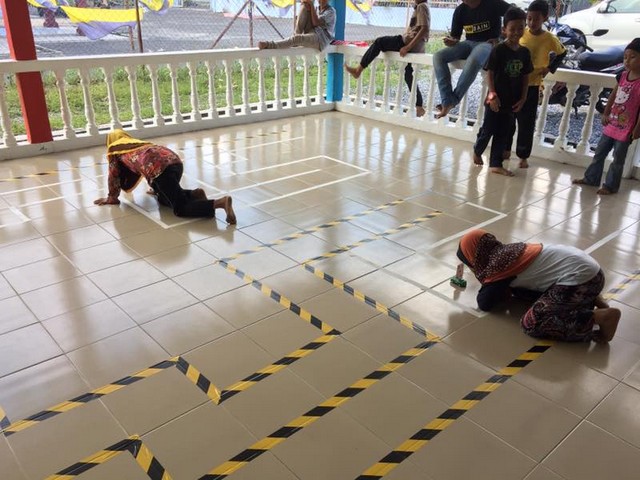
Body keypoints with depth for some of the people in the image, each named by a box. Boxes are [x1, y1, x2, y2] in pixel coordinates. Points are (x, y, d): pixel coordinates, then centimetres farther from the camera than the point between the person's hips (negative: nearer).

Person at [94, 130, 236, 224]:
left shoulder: (114, 150, 25)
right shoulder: (138, 143, 42)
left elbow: (114, 176, 29)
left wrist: (112, 198, 42)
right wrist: (157, 188, 64)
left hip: (159, 167, -7)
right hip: (174, 160, 7)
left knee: (180, 209, -10)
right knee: (164, 198, 28)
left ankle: (221, 202, -32)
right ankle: (193, 194, 2)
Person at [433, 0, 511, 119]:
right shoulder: (460, 10, 4)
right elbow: (455, 36, 9)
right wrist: (451, 41, -16)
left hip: (488, 43, -5)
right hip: (468, 43, 5)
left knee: (473, 61, -41)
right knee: (438, 56, -20)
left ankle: (453, 100, -26)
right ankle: (447, 102, -28)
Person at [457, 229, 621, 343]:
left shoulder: (498, 263, -13)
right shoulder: (504, 251, 11)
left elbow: (484, 303, -5)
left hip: (580, 278, -10)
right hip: (585, 266, 10)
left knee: (531, 323, -12)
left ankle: (600, 317, -11)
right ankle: (591, 299, 19)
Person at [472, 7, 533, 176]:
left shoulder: (525, 52, 3)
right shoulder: (498, 50, -11)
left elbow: (525, 77, 8)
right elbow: (490, 74, -11)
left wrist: (523, 98, 1)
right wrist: (492, 95, -18)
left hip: (512, 101, 5)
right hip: (496, 99, -5)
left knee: (503, 134, 9)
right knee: (487, 130, 7)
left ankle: (496, 164, 18)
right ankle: (477, 151, 34)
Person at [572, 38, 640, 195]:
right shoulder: (623, 76, 3)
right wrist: (605, 114, 11)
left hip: (626, 129, -7)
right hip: (611, 124, 7)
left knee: (618, 159, 6)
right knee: (599, 153, 16)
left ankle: (611, 185, 18)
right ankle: (591, 178, 30)